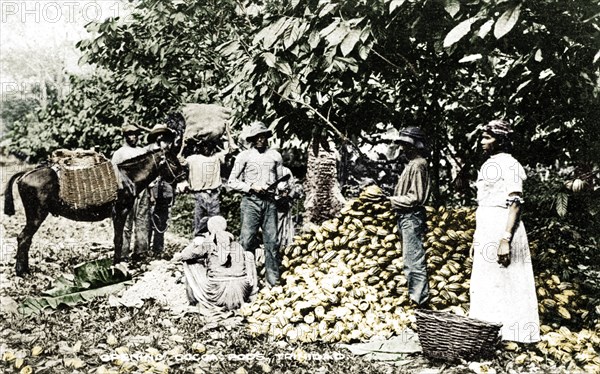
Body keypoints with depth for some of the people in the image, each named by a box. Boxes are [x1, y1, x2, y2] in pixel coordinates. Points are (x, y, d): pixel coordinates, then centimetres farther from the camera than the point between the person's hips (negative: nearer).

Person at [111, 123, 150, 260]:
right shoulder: (120, 153, 3)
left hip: (143, 191, 5)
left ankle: (140, 251, 13)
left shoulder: (143, 151, 18)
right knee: (125, 224, -4)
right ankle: (122, 254, 0)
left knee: (143, 222, 6)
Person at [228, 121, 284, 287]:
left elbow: (280, 180, 19)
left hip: (269, 201, 2)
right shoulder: (244, 156, 5)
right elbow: (232, 182, 3)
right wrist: (252, 187, -9)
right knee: (247, 240, -7)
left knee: (272, 240, 1)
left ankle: (273, 277, 9)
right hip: (250, 201, -2)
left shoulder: (275, 155, 13)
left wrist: (279, 187, -3)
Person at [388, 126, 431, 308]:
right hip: (406, 218, 10)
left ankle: (419, 301, -2)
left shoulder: (418, 165, -13)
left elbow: (415, 198, -19)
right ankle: (416, 297, 27)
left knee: (414, 261, -7)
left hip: (412, 218, -10)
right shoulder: (412, 164, 16)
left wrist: (391, 199, -13)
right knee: (411, 261, 17)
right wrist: (392, 197, 6)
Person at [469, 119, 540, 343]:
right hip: (486, 233, 9)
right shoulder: (489, 165, 17)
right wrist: (476, 238, 20)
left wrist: (506, 239, -24)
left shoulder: (509, 165, -10)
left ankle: (507, 335, 4)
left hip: (501, 231, -9)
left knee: (503, 285, -4)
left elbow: (515, 204, -17)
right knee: (484, 285, 12)